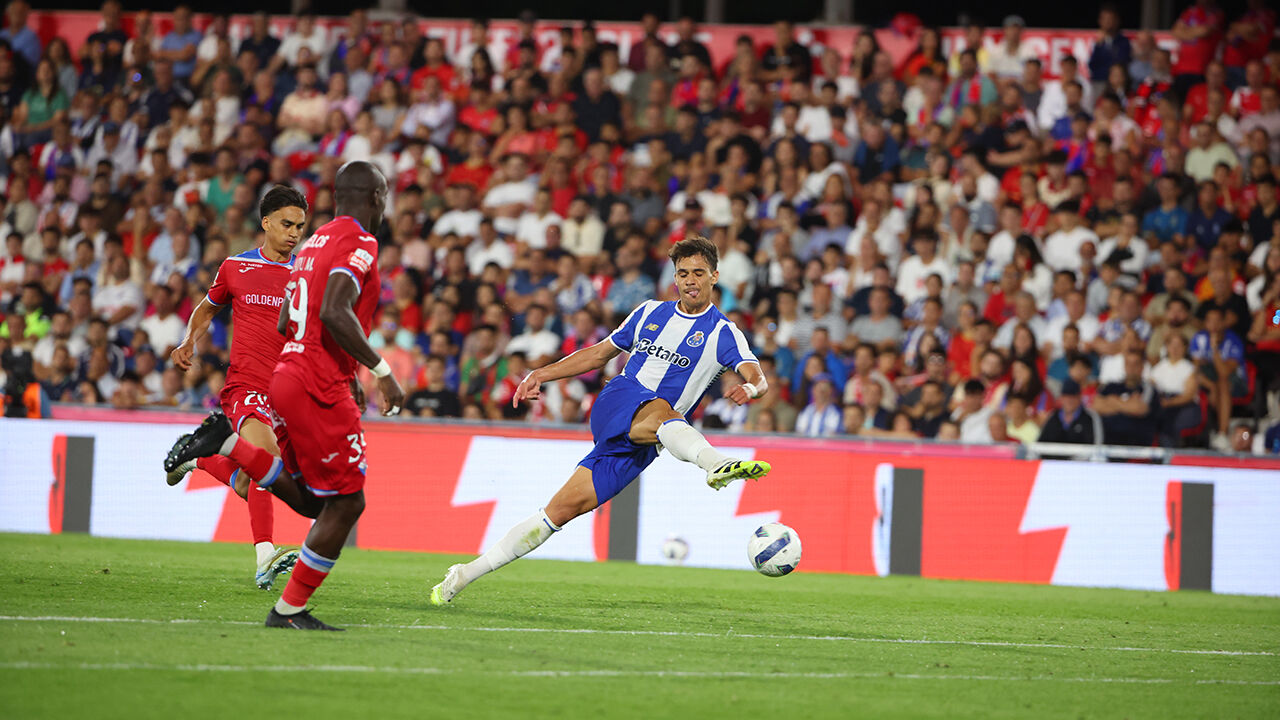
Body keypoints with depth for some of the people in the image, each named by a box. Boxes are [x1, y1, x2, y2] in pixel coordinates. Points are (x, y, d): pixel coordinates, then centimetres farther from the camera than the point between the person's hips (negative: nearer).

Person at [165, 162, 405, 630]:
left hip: (287, 376, 9)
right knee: (346, 503, 0)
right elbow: (334, 312, -24)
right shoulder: (358, 244, -10)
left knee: (313, 502, 15)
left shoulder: (315, 243, 19)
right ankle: (290, 610, 3)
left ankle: (229, 444, 1)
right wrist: (380, 371, -19)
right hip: (318, 389, -9)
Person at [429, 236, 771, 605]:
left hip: (640, 446, -2)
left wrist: (750, 388, -37)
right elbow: (600, 353, 27)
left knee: (565, 508, -13)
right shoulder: (650, 313, 17)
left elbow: (758, 379, -12)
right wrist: (541, 374, 20)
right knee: (659, 411, -33)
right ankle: (717, 463, -69)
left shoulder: (723, 333, 5)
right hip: (616, 402, 2)